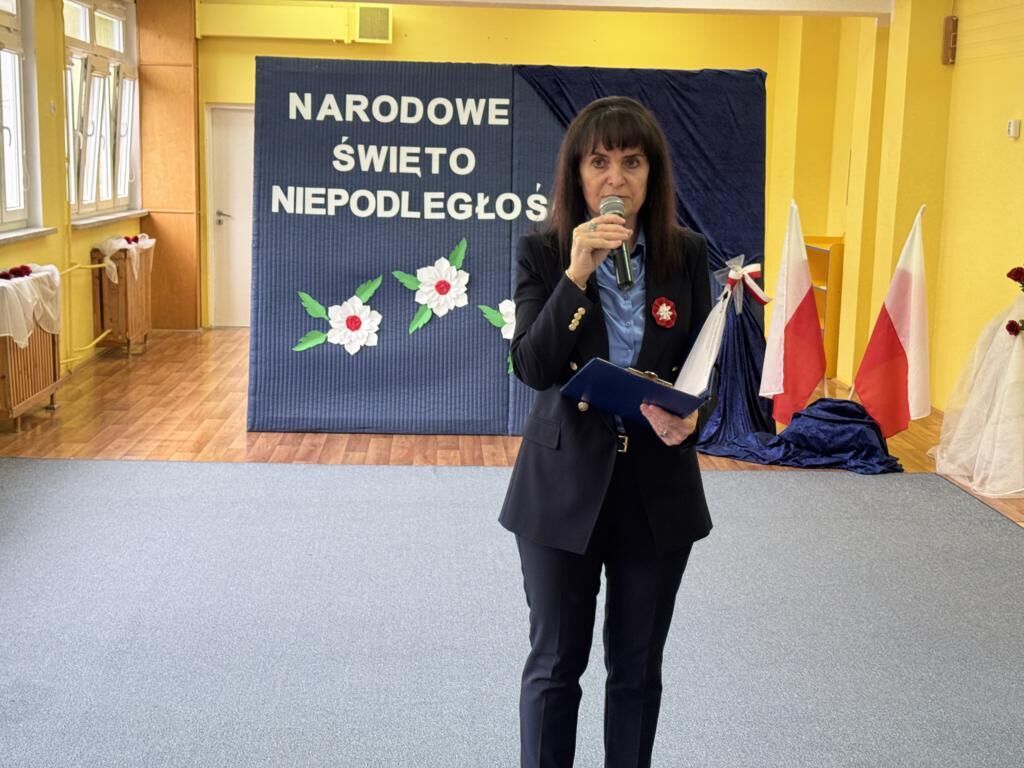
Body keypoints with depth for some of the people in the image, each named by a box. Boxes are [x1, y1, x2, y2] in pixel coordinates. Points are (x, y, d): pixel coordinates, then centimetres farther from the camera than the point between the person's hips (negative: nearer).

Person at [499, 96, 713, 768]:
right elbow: (533, 367, -15)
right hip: (564, 485, -1)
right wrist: (577, 273, -24)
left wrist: (689, 417, -20)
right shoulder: (542, 253, -5)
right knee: (555, 663, 10)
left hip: (658, 484, 2)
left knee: (638, 667, 14)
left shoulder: (688, 254, -1)